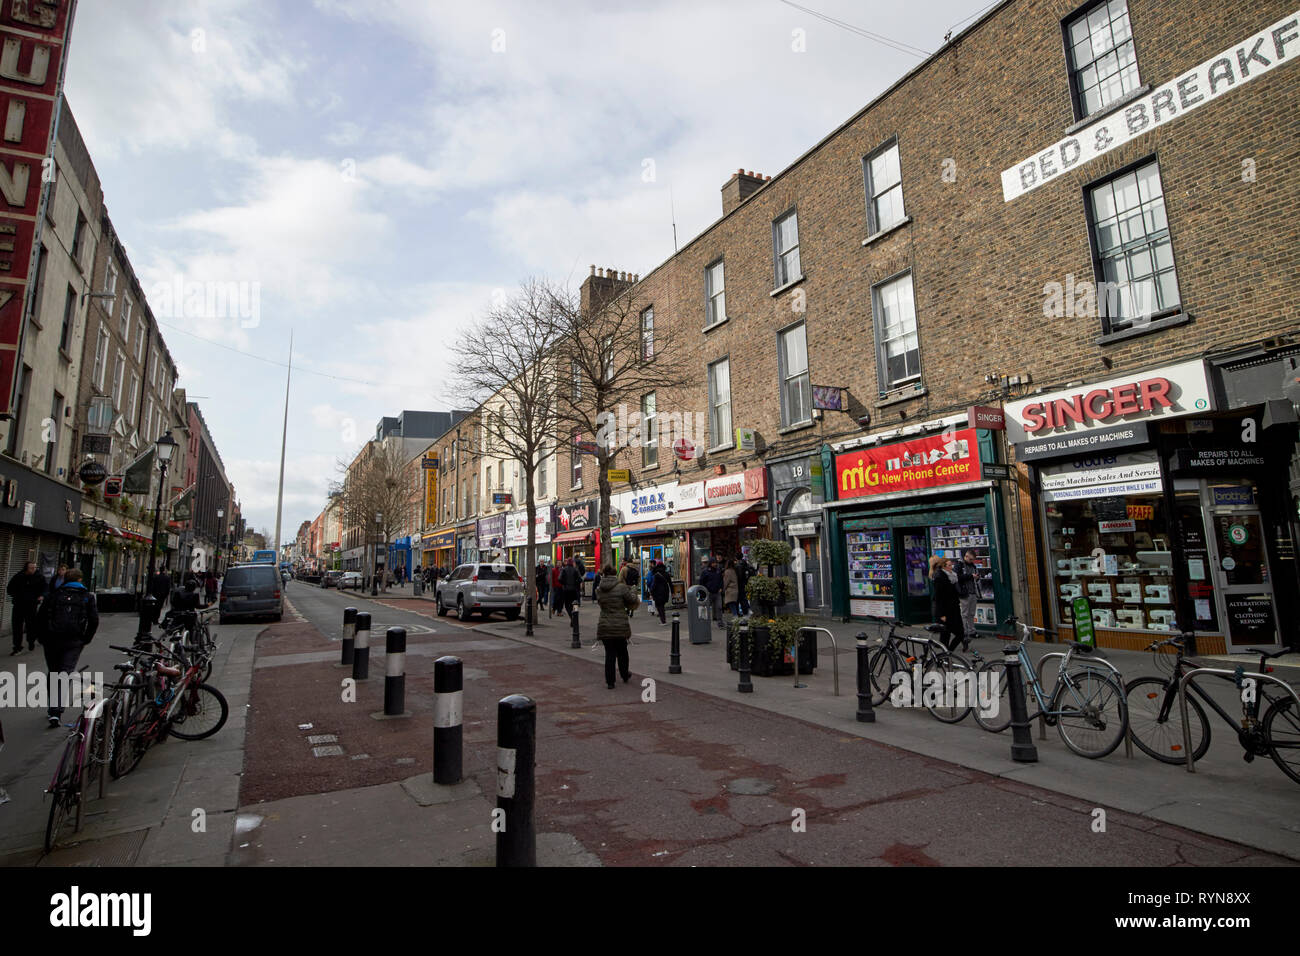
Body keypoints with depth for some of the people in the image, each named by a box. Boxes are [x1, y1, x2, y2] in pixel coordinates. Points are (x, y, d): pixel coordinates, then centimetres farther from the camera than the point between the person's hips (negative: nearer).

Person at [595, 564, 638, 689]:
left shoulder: (598, 589, -1)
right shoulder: (622, 587, -12)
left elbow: (600, 602, 10)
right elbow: (633, 601, -8)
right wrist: (632, 592, 13)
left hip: (604, 626, 2)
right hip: (621, 625, -1)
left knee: (609, 653, 9)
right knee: (622, 652, 18)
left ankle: (610, 681, 10)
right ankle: (625, 676, 35)